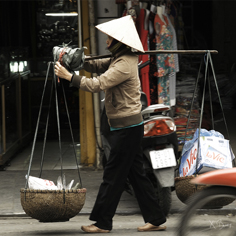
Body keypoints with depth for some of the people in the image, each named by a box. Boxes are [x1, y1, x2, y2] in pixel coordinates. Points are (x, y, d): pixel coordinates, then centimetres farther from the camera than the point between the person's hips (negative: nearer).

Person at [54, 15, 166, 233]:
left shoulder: (124, 65, -19)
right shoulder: (118, 60, 13)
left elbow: (97, 84, -23)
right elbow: (97, 66, 20)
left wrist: (68, 76, -16)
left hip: (127, 128, -10)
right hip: (129, 126, 10)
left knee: (113, 176, -3)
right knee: (136, 174, 12)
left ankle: (102, 222, 3)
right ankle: (155, 219, 14)